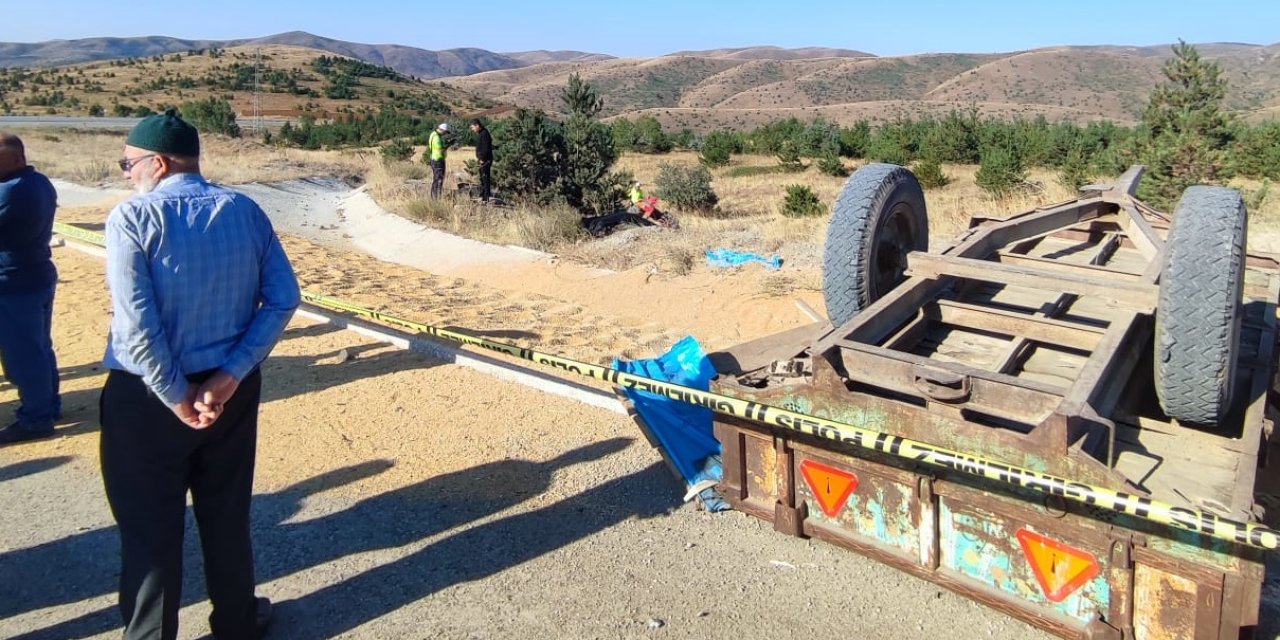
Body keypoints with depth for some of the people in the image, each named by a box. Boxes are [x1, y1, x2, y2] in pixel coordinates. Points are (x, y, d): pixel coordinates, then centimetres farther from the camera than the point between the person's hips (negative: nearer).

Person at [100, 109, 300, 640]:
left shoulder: (133, 217, -14)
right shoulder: (245, 211, 0)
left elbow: (137, 323, -21)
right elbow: (283, 298, -5)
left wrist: (175, 395, -11)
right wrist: (230, 374, -8)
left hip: (146, 394, -4)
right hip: (230, 388, 4)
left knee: (149, 528, 11)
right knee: (227, 513, 19)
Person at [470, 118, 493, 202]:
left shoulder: (484, 134, -16)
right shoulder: (480, 134, 14)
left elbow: (486, 148, -22)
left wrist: (482, 159, -17)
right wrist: (478, 157, 12)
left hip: (485, 160, -10)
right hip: (482, 160, 10)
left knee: (485, 178, -7)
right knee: (482, 178, 16)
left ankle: (486, 198, -5)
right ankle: (482, 196, 25)